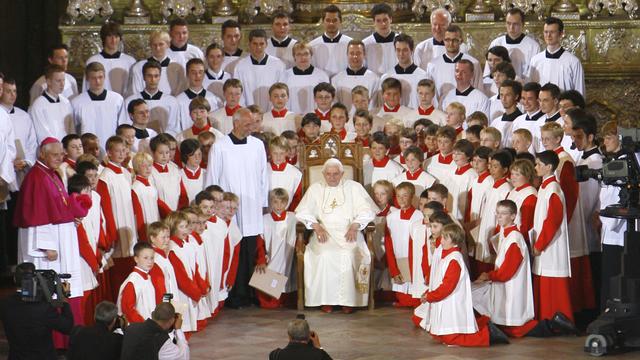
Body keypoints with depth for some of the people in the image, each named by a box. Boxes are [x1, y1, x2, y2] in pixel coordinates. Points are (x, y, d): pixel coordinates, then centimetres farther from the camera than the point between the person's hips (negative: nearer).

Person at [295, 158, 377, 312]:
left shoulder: (353, 187, 11)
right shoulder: (315, 189, 13)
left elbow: (367, 211, 5)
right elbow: (302, 212, 6)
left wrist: (355, 225, -13)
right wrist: (316, 226, -11)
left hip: (348, 233, 0)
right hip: (324, 233, 1)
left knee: (349, 254, -32)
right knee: (324, 255, -32)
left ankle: (348, 300, -22)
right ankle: (326, 299, -23)